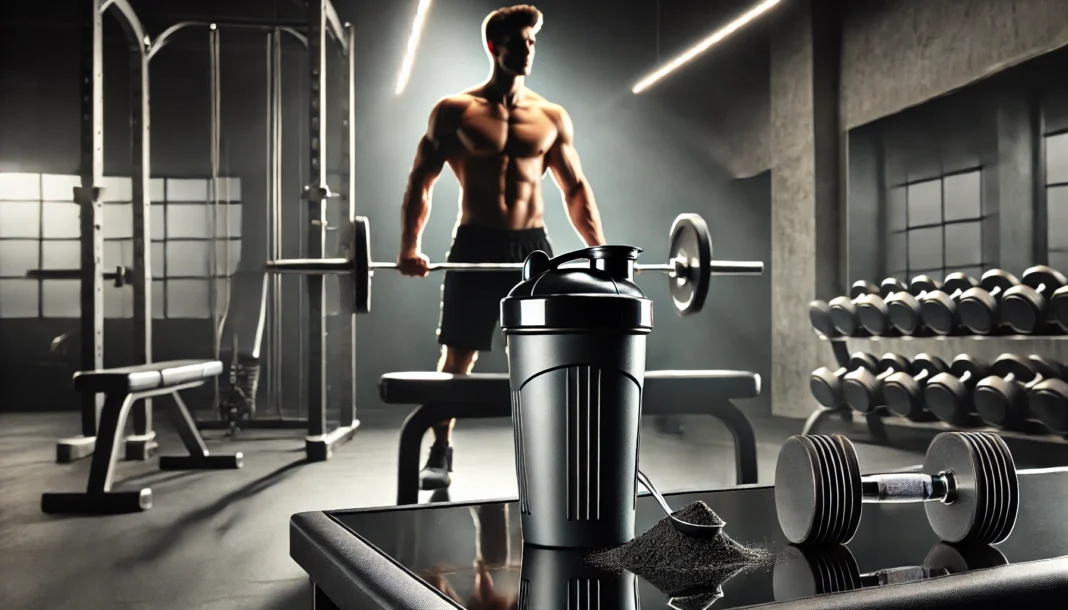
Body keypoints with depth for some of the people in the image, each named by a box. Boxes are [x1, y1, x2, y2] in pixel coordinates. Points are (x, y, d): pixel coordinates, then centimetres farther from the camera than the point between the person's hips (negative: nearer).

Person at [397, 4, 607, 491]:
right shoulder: (455, 112, 1)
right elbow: (420, 181, 1)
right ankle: (439, 457, 15)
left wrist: (600, 250, 4)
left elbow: (576, 189, 13)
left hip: (533, 247, 3)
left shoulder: (552, 117, 9)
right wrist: (410, 248, -11)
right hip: (476, 245, -2)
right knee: (457, 358, 2)